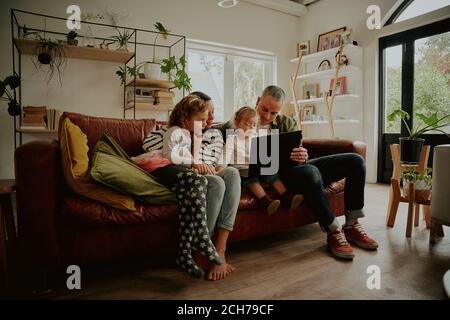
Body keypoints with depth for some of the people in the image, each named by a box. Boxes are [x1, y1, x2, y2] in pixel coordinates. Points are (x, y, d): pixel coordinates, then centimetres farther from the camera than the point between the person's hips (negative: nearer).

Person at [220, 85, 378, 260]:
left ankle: (351, 226, 3)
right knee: (310, 172, -38)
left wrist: (302, 157, -21)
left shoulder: (287, 123, 13)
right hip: (273, 174, -7)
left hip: (298, 166, 7)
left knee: (355, 160, -2)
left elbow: (299, 156, 4)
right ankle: (333, 232, -18)